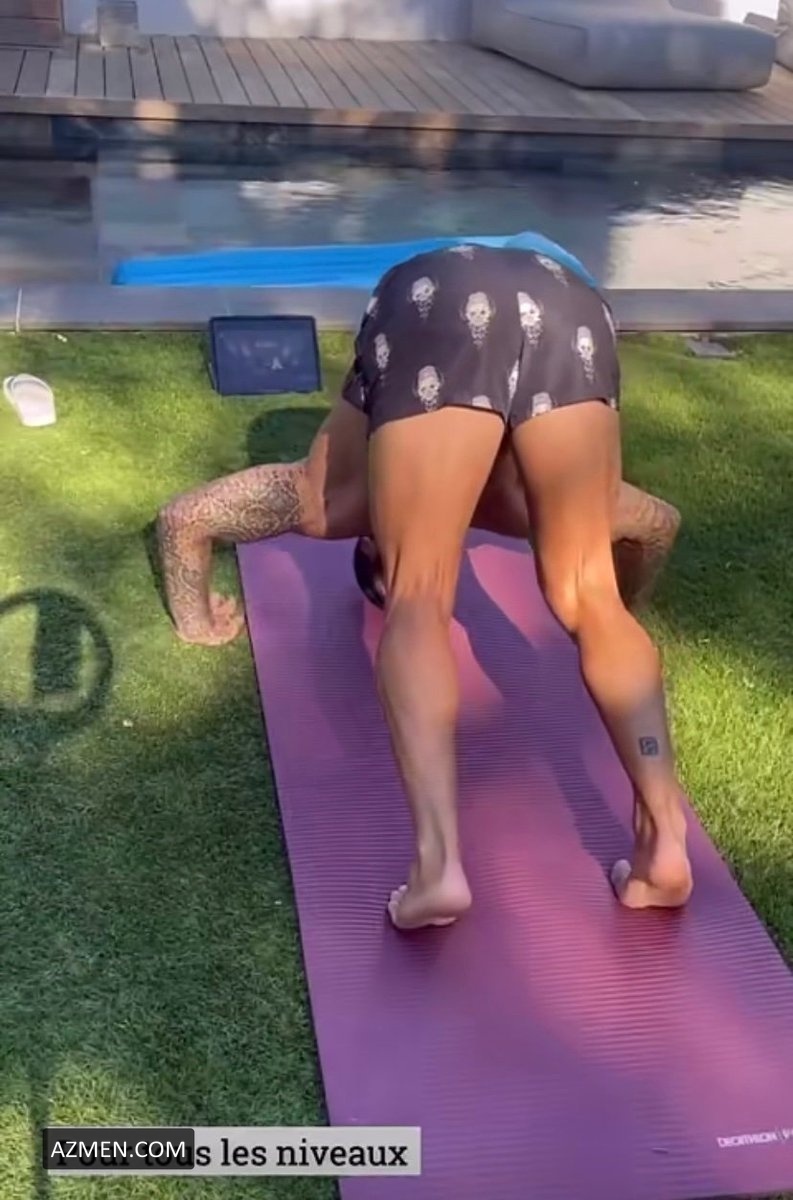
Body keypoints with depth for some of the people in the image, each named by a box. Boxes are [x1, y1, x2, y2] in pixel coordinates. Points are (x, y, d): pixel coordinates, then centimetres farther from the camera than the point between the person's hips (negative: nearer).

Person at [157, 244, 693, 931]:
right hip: (568, 309, 3)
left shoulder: (338, 500, 34)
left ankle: (439, 863, -18)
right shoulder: (511, 505, 39)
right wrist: (617, 617, 60)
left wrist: (199, 623, 54)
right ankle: (666, 835, -6)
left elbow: (183, 518, 44)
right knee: (590, 598, 7)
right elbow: (661, 523, 50)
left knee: (417, 611, -2)